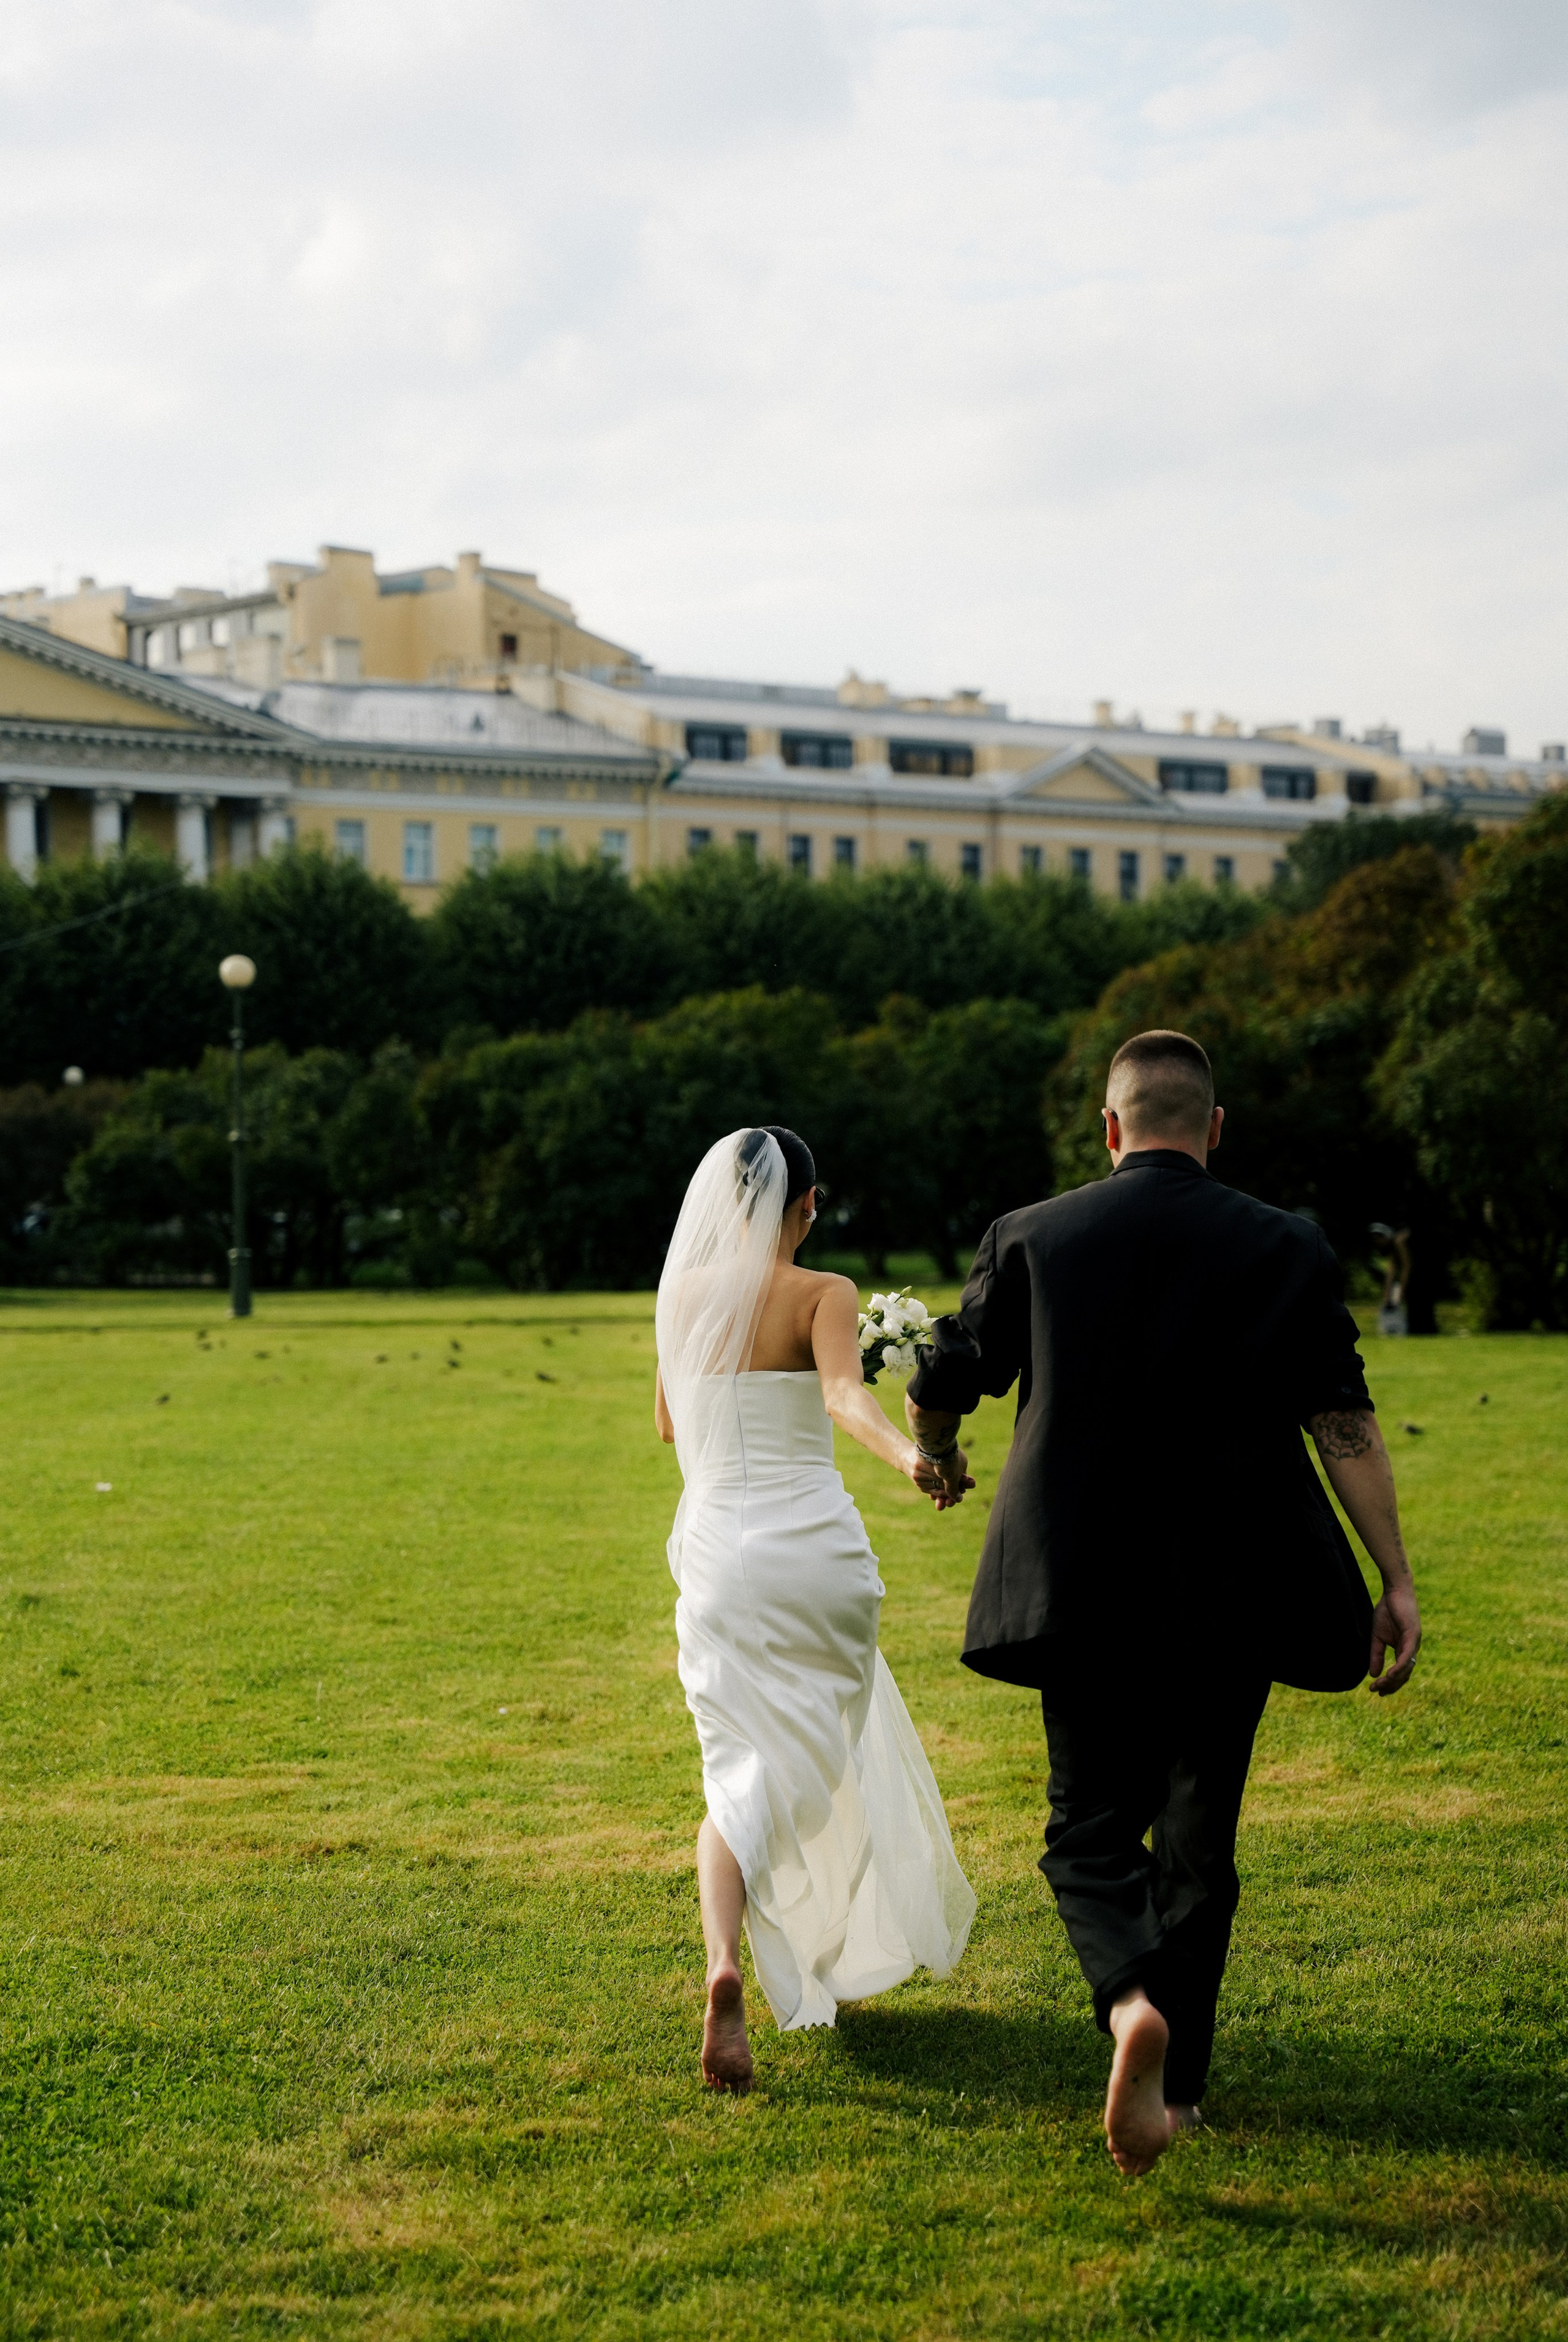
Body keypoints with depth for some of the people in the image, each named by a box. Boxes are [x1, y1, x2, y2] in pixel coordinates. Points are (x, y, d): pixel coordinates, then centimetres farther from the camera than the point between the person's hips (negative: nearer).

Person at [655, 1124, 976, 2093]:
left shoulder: (684, 1295, 4)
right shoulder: (824, 1294, -7)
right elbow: (845, 1396, -27)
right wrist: (908, 1454, -42)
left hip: (718, 1547, 2)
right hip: (814, 1548, -2)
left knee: (745, 1769, 0)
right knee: (834, 1750, 20)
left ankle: (726, 1965, -26)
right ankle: (849, 1954, 36)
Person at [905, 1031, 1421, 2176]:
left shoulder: (1030, 1240, -1)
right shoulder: (1287, 1249, -1)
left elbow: (933, 1395, 6)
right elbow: (1346, 1424, -7)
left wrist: (944, 1461, 28)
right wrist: (1396, 1579, -4)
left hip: (1083, 1596, -1)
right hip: (1231, 1598, 1)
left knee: (1091, 1829, 8)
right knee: (1201, 1834, 15)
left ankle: (1136, 2000, -21)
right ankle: (1179, 2078, 21)